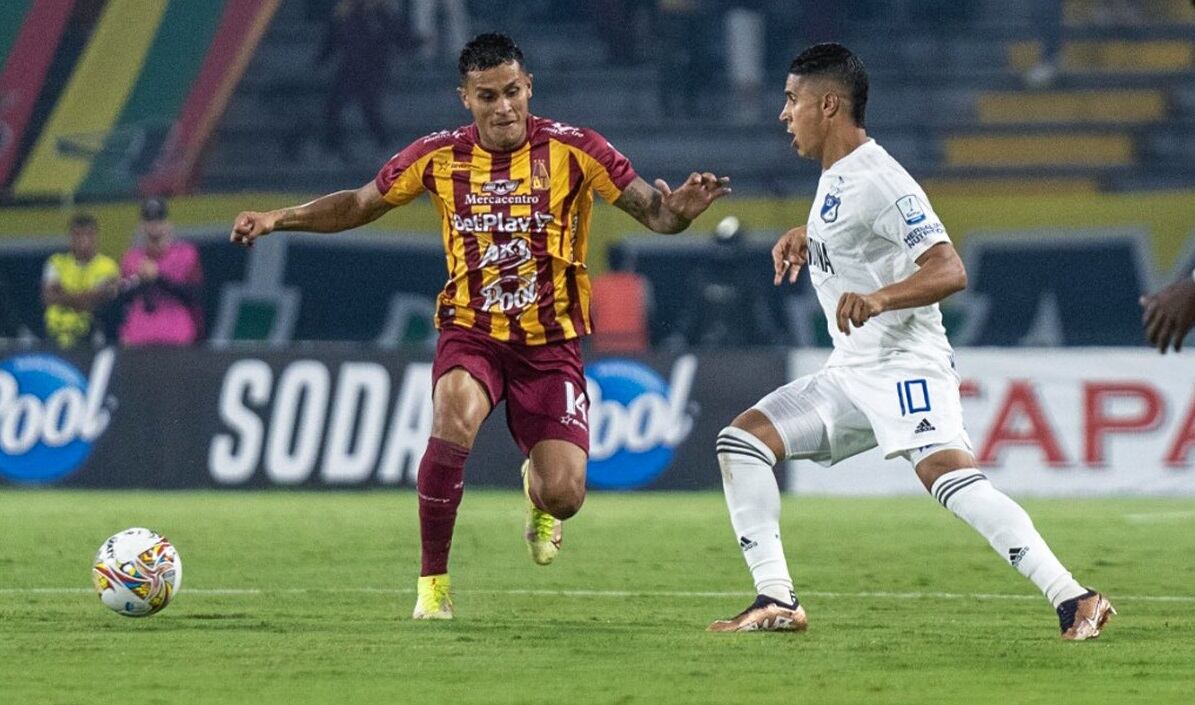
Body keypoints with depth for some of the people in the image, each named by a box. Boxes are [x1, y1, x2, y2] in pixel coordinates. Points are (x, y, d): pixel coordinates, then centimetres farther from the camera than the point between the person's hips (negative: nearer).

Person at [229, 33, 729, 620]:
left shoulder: (571, 150, -8)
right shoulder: (440, 156, -2)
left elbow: (651, 212, -10)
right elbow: (359, 206, 10)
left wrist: (678, 210, -34)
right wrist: (278, 219, -2)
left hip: (550, 340, 0)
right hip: (471, 331, 1)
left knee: (563, 496, -13)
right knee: (454, 419, -33)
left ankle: (538, 491, 30)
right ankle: (433, 583, -17)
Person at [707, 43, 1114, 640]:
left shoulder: (879, 181, -16)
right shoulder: (836, 176, 13)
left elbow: (949, 271, -26)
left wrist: (879, 298, -42)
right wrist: (805, 236, 19)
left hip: (906, 364, -10)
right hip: (850, 372, 10)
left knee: (947, 474, -30)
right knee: (741, 440, 2)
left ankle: (1072, 600, -35)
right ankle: (777, 601, -1)